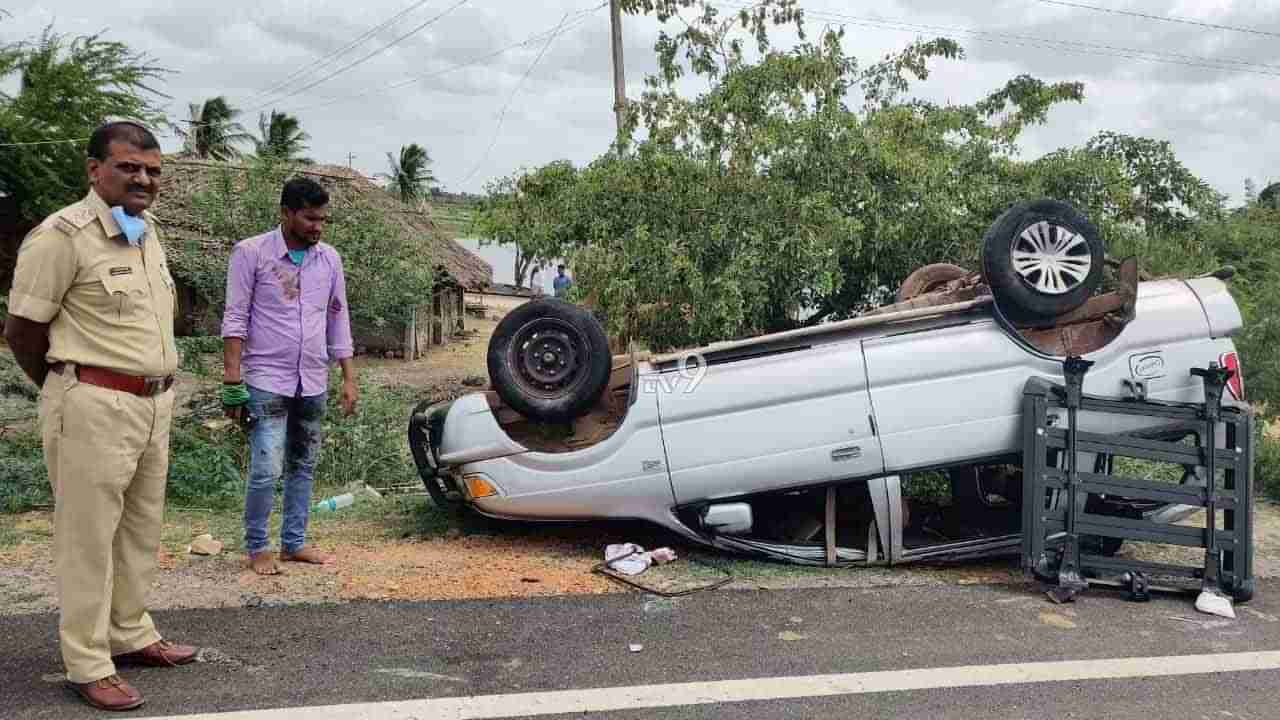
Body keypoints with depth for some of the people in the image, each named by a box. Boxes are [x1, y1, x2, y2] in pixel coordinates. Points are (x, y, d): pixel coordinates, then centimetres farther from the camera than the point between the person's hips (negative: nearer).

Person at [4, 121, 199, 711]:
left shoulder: (148, 231, 11)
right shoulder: (62, 235, -13)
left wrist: (155, 391, 15)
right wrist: (69, 391, 4)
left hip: (154, 405, 8)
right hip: (93, 409, -8)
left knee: (141, 530, 16)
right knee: (88, 536, 1)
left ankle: (131, 636, 31)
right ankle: (88, 666, 12)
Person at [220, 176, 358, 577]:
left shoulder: (330, 259, 7)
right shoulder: (251, 253, -6)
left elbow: (338, 320, 12)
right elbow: (235, 319, -8)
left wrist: (349, 379, 8)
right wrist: (233, 380, -14)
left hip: (313, 383, 5)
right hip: (267, 381, -5)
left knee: (304, 468, 11)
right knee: (267, 470, -8)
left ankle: (294, 543, 22)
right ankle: (256, 547, 8)